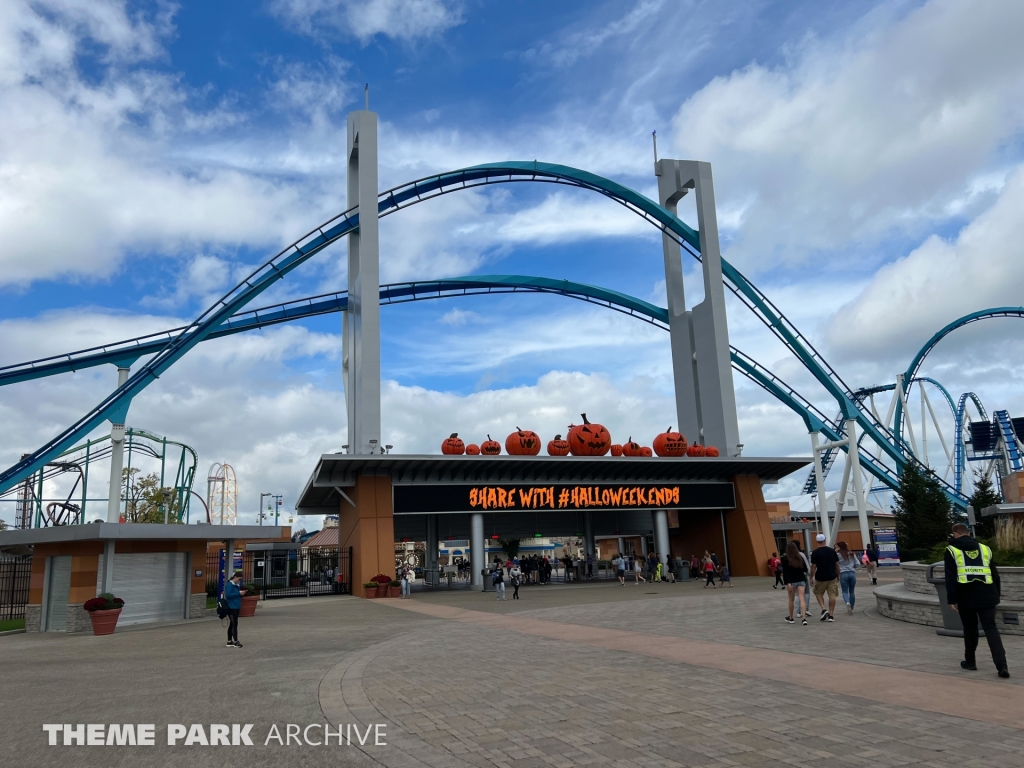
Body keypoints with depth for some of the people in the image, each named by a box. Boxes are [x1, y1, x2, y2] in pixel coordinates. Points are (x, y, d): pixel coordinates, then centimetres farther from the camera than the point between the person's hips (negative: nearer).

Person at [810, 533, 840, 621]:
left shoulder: (815, 552, -10)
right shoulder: (832, 551, 1)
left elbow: (813, 566, -10)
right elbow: (837, 564, 6)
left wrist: (811, 578, -2)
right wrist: (838, 575, 18)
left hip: (820, 578, -2)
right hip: (832, 577, 3)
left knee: (818, 593, 15)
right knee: (832, 595, 5)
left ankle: (824, 609, -3)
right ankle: (831, 615, 5)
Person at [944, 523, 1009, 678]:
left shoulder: (952, 550, 1)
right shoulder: (984, 548, 13)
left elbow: (950, 578, -4)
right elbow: (995, 575, 16)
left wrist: (952, 600, -2)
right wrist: (996, 595, 25)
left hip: (966, 597, -2)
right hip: (986, 596, 2)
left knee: (970, 629, 14)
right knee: (991, 629, 1)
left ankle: (970, 662, 23)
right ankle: (1002, 665, -12)